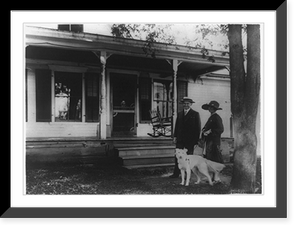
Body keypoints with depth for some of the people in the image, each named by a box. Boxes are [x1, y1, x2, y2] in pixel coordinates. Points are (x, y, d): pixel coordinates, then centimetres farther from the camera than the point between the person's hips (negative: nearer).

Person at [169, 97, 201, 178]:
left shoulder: (195, 114, -1)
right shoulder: (179, 114, 12)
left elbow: (198, 128, -3)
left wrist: (196, 139, -9)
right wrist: (175, 136, 7)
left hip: (190, 140, -4)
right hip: (180, 139, 4)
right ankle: (176, 173, 13)